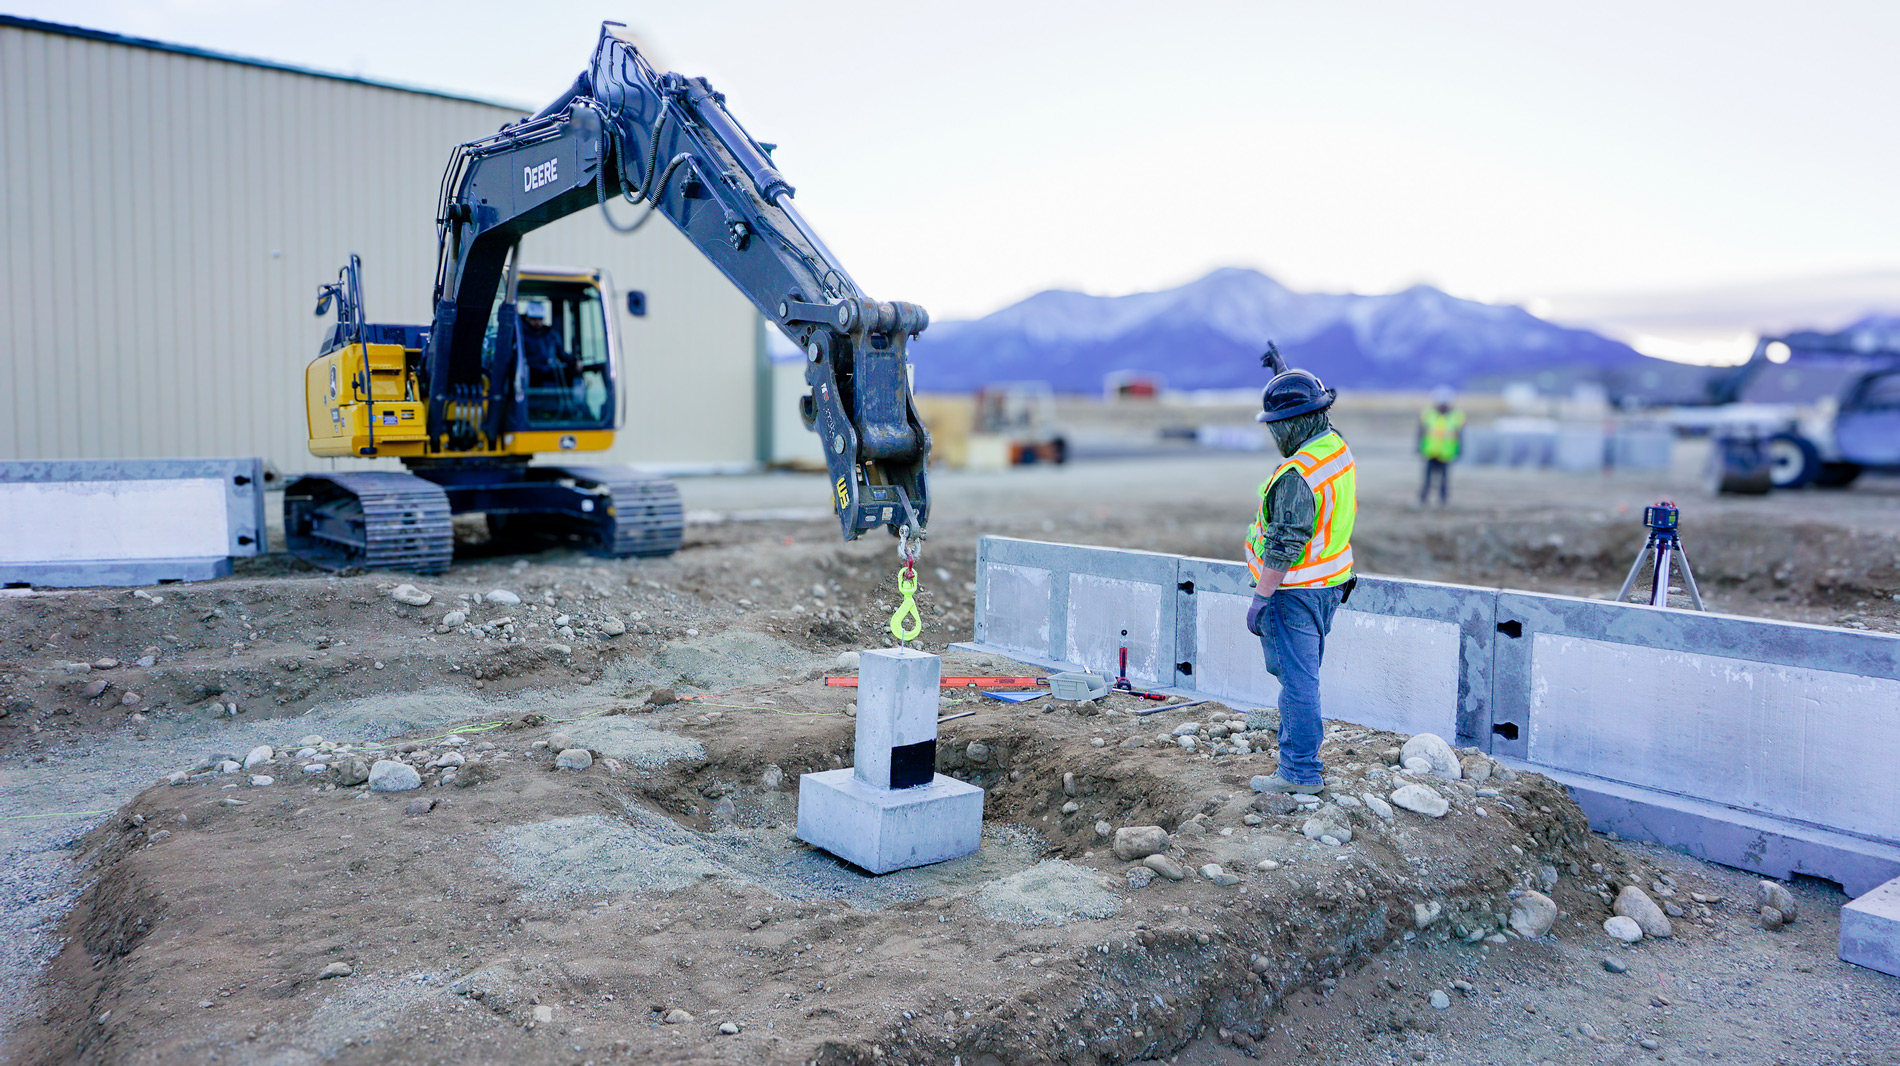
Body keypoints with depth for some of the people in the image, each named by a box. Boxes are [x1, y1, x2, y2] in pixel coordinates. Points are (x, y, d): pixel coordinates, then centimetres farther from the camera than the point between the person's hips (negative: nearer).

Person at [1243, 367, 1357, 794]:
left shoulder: (1297, 475, -25)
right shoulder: (1338, 447, 4)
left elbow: (1284, 546, -25)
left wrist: (1260, 598, -19)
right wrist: (1284, 377, 35)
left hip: (1296, 591, -10)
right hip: (1330, 585, 10)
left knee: (1296, 677, -2)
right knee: (1303, 673, 20)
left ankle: (1300, 772, 5)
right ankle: (1299, 748, 33)